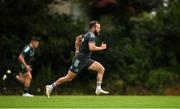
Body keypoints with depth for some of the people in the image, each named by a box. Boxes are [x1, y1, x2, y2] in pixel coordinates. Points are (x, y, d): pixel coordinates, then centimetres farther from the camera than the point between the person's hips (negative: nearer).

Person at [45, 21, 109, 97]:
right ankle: (51, 87, 9)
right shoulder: (91, 36, -15)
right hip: (80, 59, -10)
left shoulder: (87, 34, 14)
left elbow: (78, 38, 31)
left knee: (101, 69, -2)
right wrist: (101, 48, -16)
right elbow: (91, 47, -31)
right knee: (69, 78, -4)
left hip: (86, 60, 10)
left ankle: (98, 89, -5)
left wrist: (77, 51, 29)